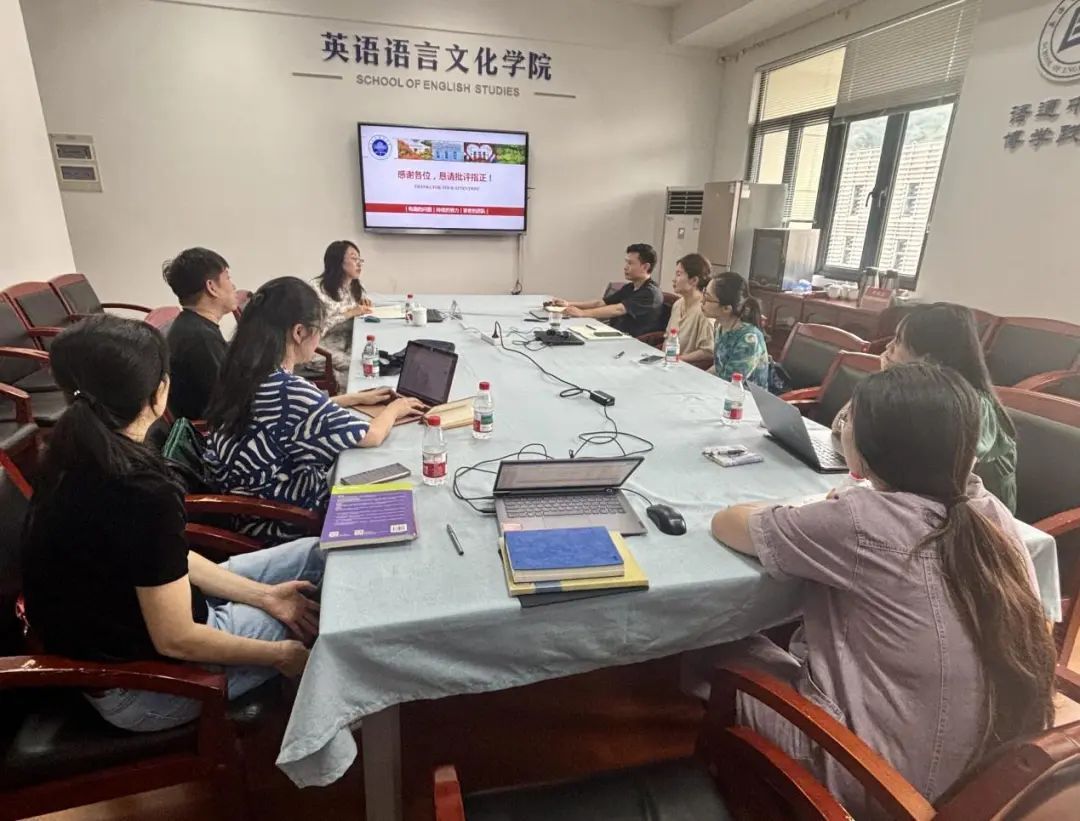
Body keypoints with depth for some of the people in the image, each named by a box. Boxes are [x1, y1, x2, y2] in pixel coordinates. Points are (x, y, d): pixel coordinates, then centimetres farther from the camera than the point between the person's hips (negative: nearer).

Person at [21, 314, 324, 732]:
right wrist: (279, 656, -11)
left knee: (317, 555, 7)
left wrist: (264, 595, 0)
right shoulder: (141, 494, -34)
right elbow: (176, 640, -25)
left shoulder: (77, 459, -5)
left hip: (119, 617, 8)